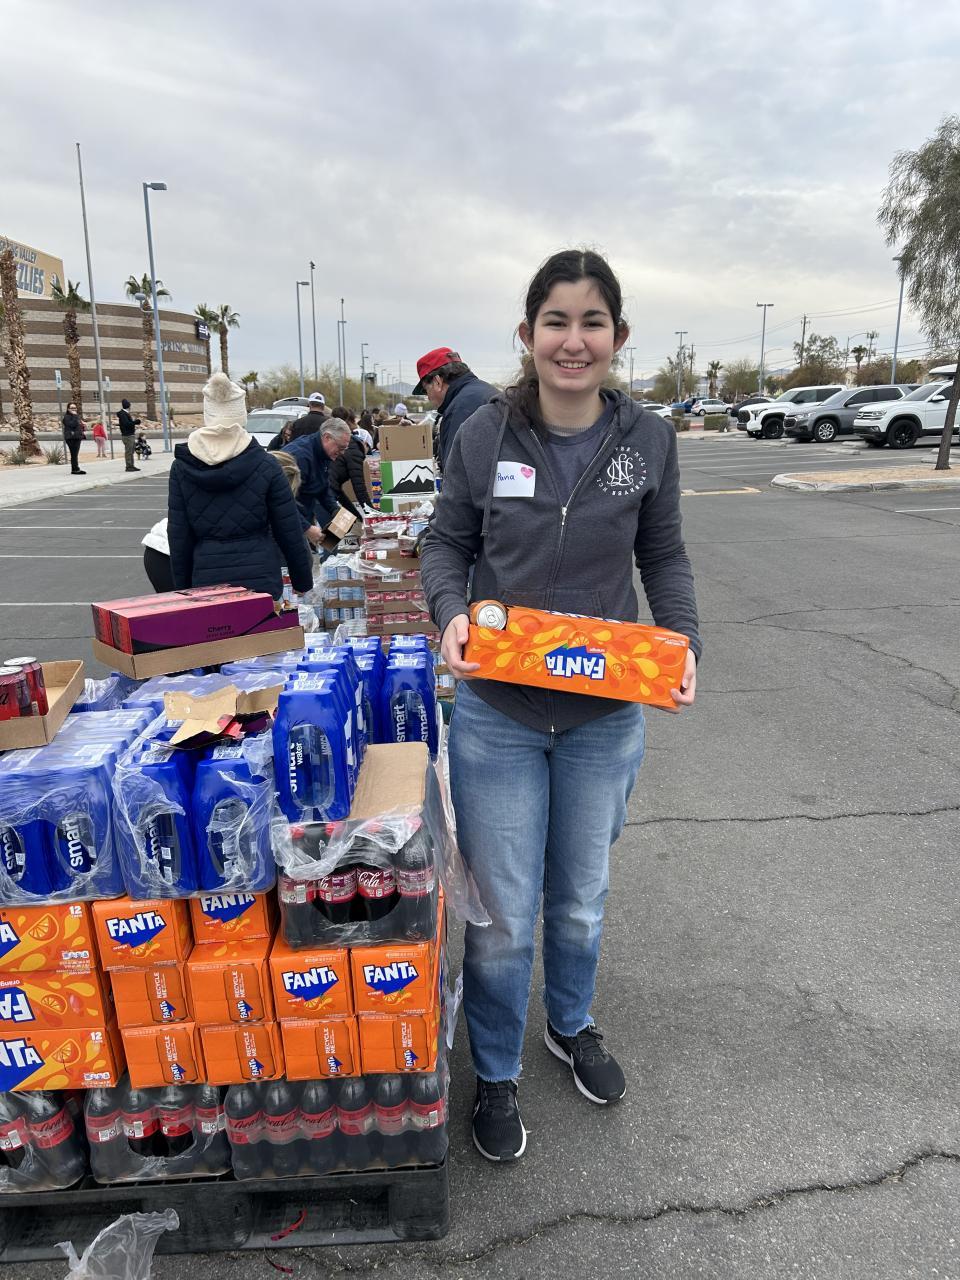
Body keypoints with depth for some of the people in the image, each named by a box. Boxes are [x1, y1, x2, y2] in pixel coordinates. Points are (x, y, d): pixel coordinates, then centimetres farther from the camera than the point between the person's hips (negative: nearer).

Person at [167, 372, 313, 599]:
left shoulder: (181, 467, 1)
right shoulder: (265, 464, -4)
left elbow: (178, 536, 3)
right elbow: (290, 532, -1)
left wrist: (182, 589, 12)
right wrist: (303, 582, 10)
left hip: (206, 580, 2)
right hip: (260, 578, -1)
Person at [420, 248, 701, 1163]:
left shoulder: (648, 441, -4)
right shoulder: (485, 435, -8)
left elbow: (664, 558, 5)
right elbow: (446, 543, 2)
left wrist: (683, 642, -11)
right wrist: (451, 612, -18)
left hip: (605, 718, 2)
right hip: (497, 716, -1)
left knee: (581, 898, 21)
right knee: (504, 914, 8)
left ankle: (571, 1026, 52)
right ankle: (495, 1075, 37)